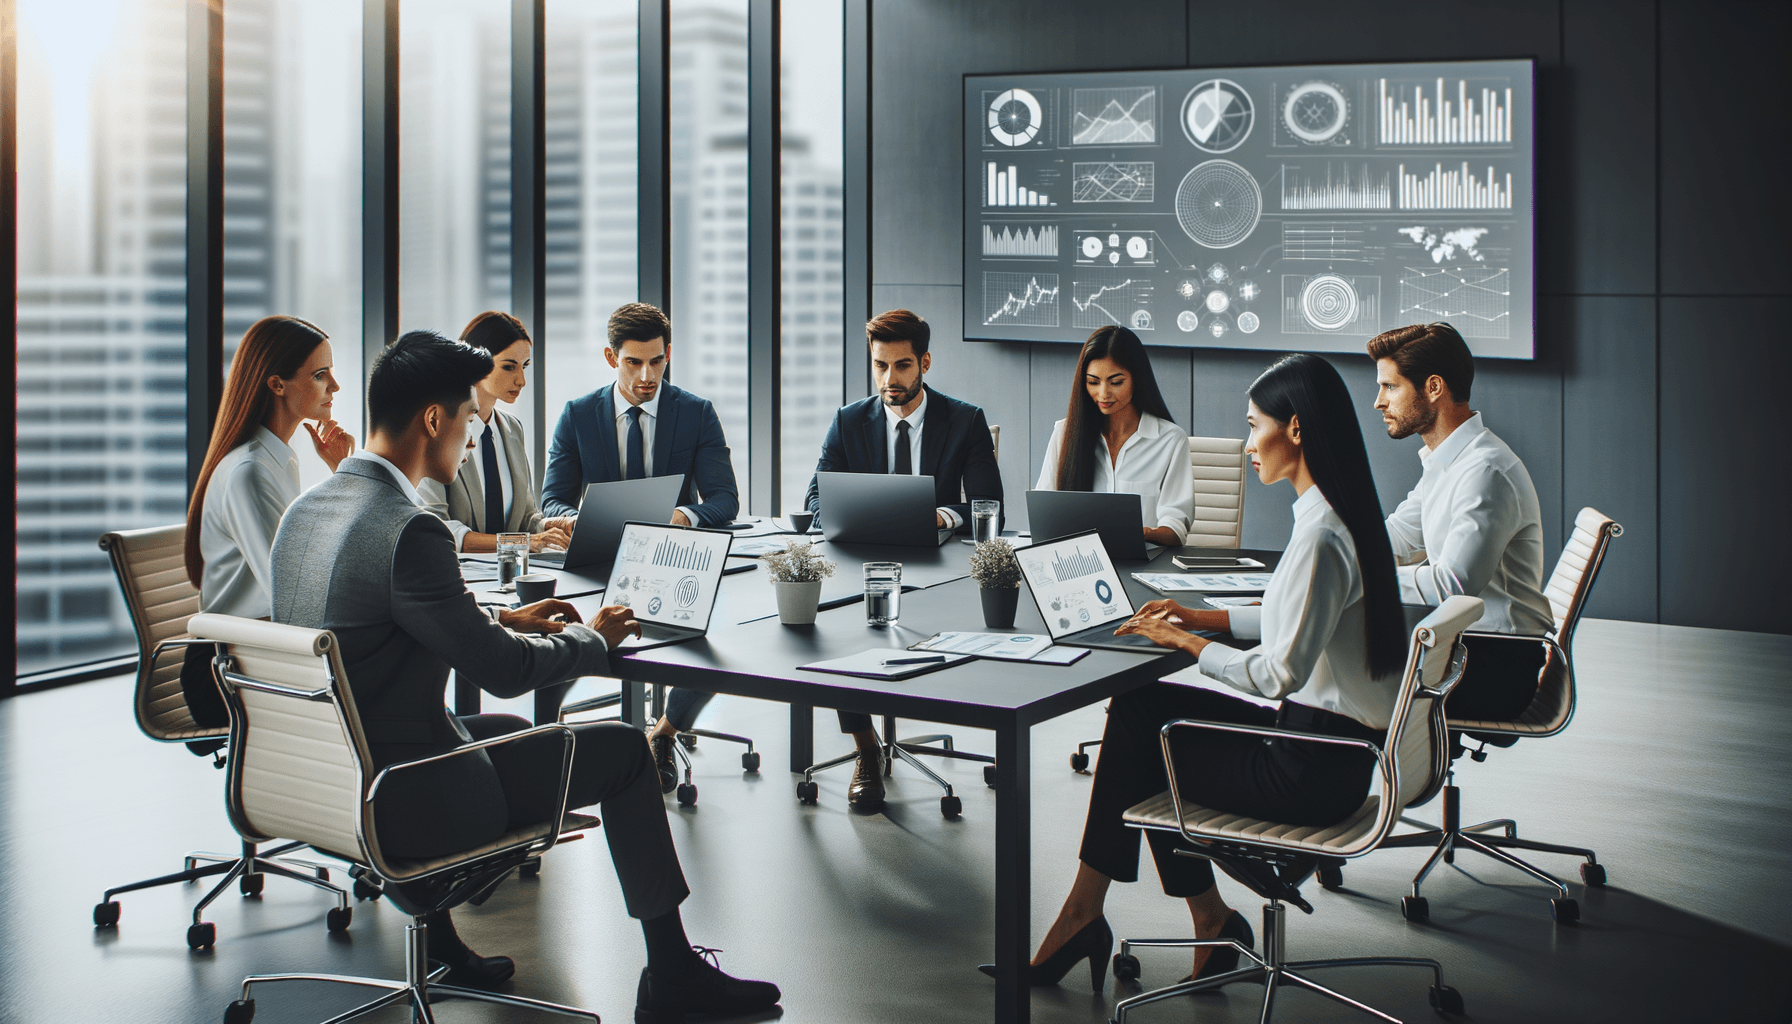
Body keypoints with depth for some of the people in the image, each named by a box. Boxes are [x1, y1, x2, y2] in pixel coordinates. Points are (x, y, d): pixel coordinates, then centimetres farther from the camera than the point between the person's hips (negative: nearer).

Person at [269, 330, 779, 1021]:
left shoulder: (305, 510, 4)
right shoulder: (409, 529, -24)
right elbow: (503, 669, -18)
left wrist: (502, 619, 17)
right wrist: (593, 639, 0)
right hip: (402, 802, -9)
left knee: (505, 729, 34)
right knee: (624, 749, 5)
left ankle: (439, 942, 37)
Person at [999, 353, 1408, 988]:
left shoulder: (1320, 536, -23)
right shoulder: (1343, 513, 8)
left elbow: (1279, 673, -24)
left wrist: (1188, 644, -10)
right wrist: (1201, 617, 12)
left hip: (1313, 769, -9)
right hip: (1330, 744, 9)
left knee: (1138, 741, 2)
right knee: (1139, 705, 9)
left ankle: (1085, 915, 19)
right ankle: (1210, 921, 14)